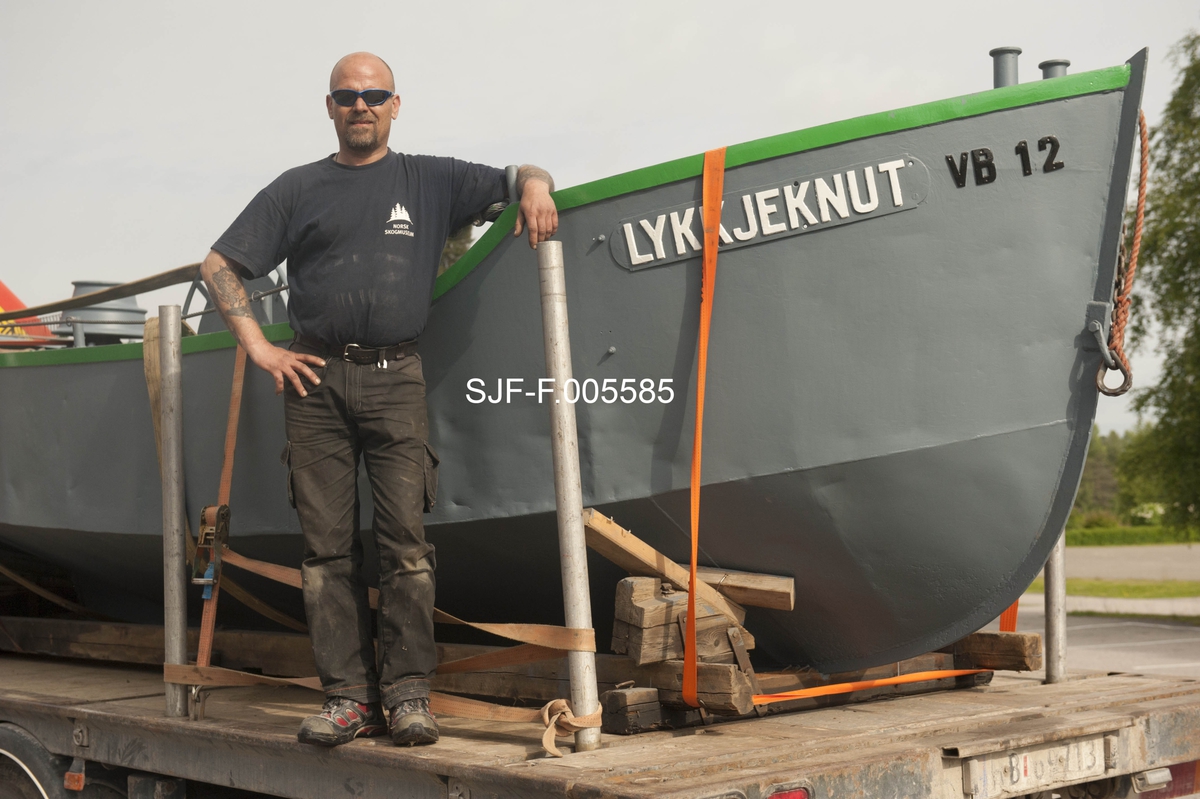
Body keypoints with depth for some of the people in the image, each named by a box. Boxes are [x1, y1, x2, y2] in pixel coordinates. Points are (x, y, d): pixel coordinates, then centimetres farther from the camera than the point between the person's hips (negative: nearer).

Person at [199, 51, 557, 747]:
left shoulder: (430, 181, 15)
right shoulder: (298, 190, 16)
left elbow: (517, 179, 19)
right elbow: (220, 267, 16)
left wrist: (535, 185, -7)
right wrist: (260, 349, 5)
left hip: (395, 379, -1)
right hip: (314, 378, 1)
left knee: (405, 537, -10)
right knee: (328, 544, -1)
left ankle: (408, 692, -5)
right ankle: (348, 695, 3)